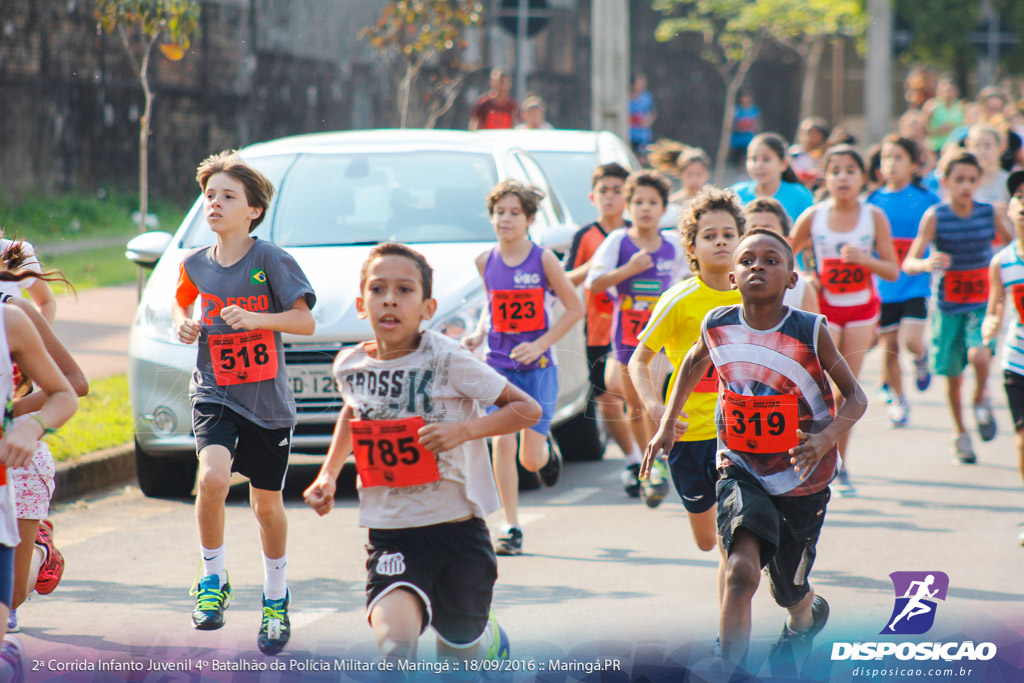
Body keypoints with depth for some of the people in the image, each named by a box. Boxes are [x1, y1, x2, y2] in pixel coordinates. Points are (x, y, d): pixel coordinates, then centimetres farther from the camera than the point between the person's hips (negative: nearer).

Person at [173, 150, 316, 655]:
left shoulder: (270, 259, -9)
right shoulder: (196, 264, 3)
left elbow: (305, 321, -11)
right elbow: (181, 301, 24)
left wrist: (254, 318, -26)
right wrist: (183, 324, 2)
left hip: (267, 400, -1)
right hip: (214, 392, 1)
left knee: (267, 504, 10)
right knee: (213, 477, -26)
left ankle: (276, 598, 33)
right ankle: (212, 580, -5)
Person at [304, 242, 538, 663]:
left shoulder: (445, 358, -11)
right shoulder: (349, 366, 2)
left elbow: (529, 409, -9)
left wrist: (464, 429, -23)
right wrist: (328, 474, 16)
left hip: (458, 528, -2)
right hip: (391, 536, 2)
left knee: (460, 652, 16)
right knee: (395, 646, -26)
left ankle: (493, 643, 51)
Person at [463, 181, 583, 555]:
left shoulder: (543, 260, -8)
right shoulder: (486, 262, 2)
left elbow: (574, 308, -3)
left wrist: (541, 344, -12)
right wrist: (479, 333, 2)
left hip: (538, 366, -2)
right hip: (499, 365, 2)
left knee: (531, 458, -2)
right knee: (503, 443, -12)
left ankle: (547, 451, 38)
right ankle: (511, 527, -3)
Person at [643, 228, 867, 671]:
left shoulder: (811, 331, -18)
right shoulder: (716, 326, -10)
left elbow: (855, 397, -10)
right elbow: (695, 361, 15)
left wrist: (826, 438, -29)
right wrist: (668, 422, 11)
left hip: (802, 479, 0)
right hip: (740, 472, 0)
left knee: (789, 591, 17)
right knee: (741, 571, -27)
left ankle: (806, 619, 55)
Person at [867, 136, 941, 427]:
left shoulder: (926, 200, -2)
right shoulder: (874, 201, 4)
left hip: (915, 284, -2)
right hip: (883, 287, 2)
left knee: (912, 340, -16)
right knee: (889, 346, 4)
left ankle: (921, 359, 20)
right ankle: (898, 400, 23)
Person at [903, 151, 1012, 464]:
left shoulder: (989, 213, -4)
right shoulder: (935, 216, -12)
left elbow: (1012, 243, 17)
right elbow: (908, 263, -20)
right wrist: (926, 264, -40)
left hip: (982, 303, 1)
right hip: (948, 305, -1)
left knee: (979, 355, -25)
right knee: (953, 376, 7)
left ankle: (982, 399, 8)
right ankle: (959, 433, 31)